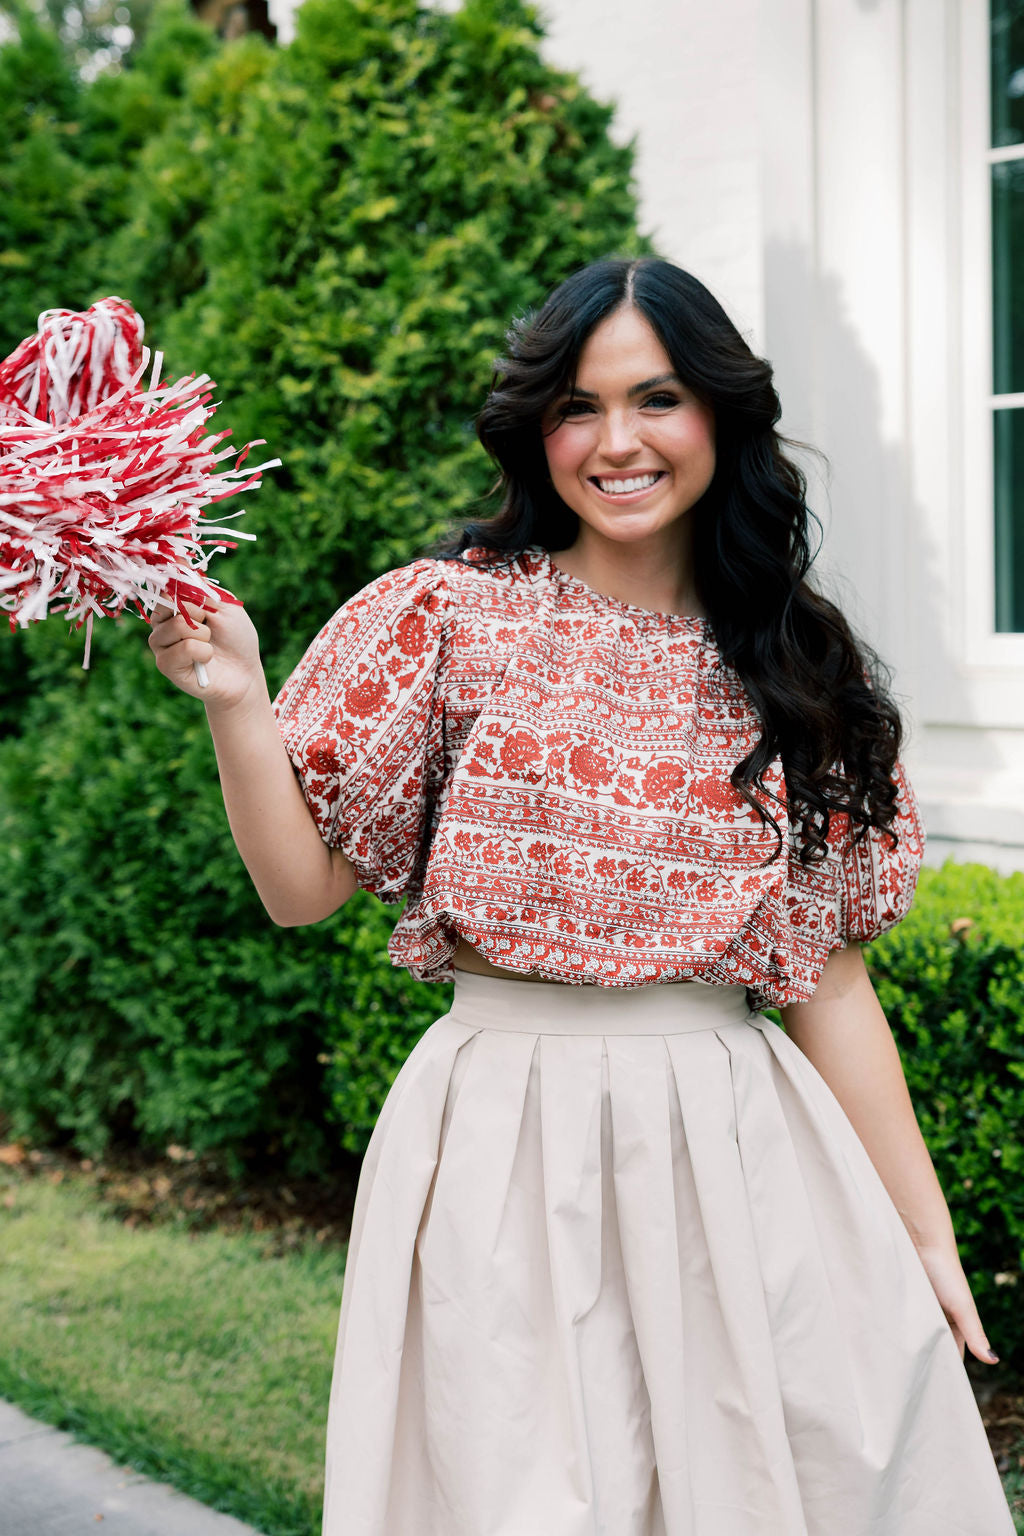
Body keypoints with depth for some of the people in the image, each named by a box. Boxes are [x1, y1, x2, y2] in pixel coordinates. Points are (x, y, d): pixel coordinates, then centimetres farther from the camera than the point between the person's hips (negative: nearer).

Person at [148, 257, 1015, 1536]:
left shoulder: (800, 672, 6)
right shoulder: (450, 615, -3)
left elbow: (829, 981, 6)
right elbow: (304, 887, -2)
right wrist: (234, 702, -16)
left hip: (747, 1154, 3)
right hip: (507, 1144, -2)